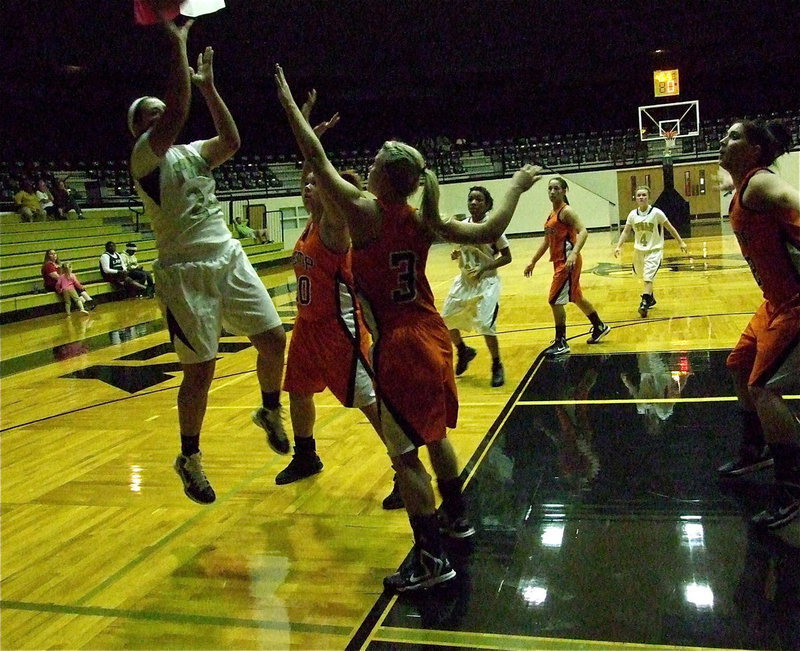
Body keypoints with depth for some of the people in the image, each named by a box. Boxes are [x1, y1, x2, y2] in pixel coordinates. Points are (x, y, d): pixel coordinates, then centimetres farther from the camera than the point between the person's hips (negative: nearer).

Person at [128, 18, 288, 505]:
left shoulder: (192, 152, 15)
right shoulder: (146, 156, -7)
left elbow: (232, 142, 0)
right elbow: (179, 110, -22)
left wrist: (208, 85, 3)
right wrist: (178, 43, -17)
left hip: (231, 261, 7)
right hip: (186, 273, -6)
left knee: (274, 340, 2)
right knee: (200, 371, -2)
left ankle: (270, 413, 29)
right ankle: (190, 459, 18)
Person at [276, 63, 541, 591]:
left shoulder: (364, 212, -14)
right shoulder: (424, 221, 0)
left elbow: (317, 157, -9)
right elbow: (488, 232, 4)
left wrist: (290, 104, 3)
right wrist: (518, 187, 18)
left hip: (397, 345, -7)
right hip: (432, 334, 7)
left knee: (405, 453, -1)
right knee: (434, 434, 24)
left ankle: (431, 559, 4)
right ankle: (455, 515, 42)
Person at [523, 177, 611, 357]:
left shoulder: (566, 211, -12)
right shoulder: (552, 213, 14)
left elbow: (583, 232, -24)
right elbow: (547, 240, 21)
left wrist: (573, 254, -37)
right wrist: (533, 261, 21)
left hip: (568, 261, -10)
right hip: (559, 261, 10)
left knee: (555, 300, -9)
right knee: (576, 297, 21)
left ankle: (561, 343, 0)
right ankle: (600, 327, 39)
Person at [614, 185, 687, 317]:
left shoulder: (656, 213, -15)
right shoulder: (633, 214, -5)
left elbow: (670, 228, -5)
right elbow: (626, 231, 1)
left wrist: (681, 242, -1)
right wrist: (619, 246, -12)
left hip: (654, 250, -5)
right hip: (639, 250, 5)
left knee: (648, 278, -18)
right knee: (644, 277, 21)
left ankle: (644, 303, -17)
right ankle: (651, 298, 42)